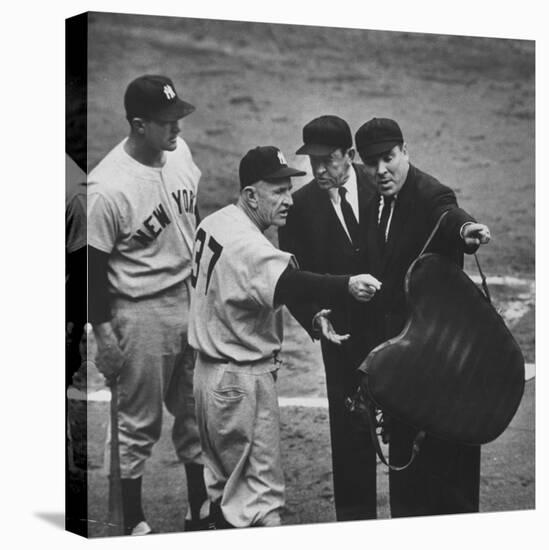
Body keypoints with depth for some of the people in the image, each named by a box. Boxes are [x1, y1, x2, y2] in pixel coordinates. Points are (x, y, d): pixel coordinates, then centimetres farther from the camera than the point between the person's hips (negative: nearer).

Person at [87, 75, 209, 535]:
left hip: (192, 298, 6)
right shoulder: (107, 187, -23)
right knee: (140, 424, 7)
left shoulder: (180, 152, -3)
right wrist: (104, 334, -10)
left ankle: (201, 510, 32)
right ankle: (134, 523, 24)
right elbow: (94, 265, -14)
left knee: (197, 412, 16)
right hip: (141, 313, -6)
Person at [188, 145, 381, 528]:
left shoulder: (213, 223, 6)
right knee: (261, 490, -4)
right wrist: (347, 285, -56)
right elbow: (289, 284, -43)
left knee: (225, 482, 21)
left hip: (210, 369, 10)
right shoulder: (248, 245, -26)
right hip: (242, 381, -10)